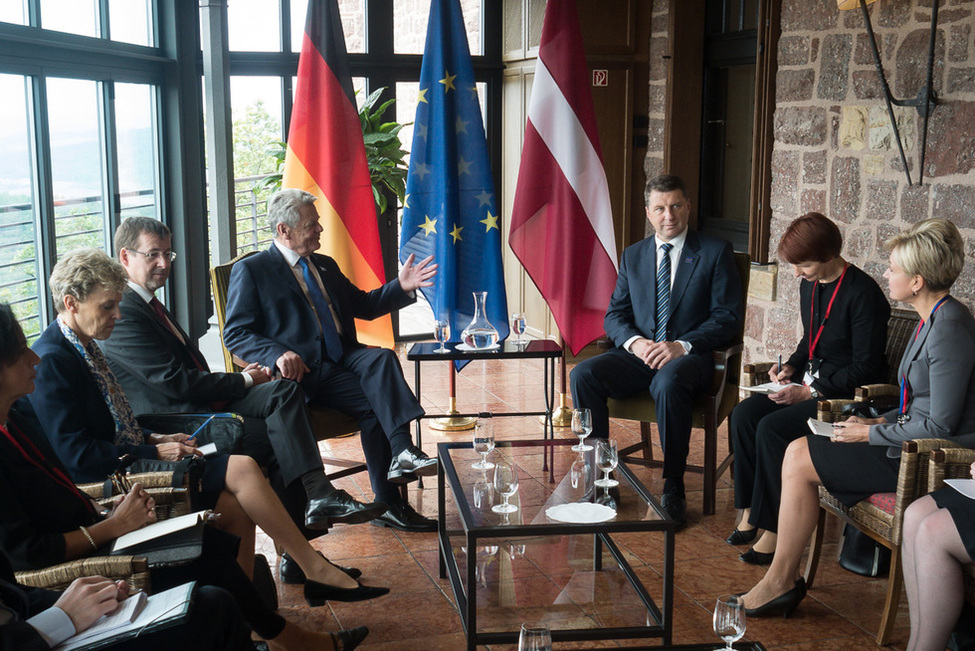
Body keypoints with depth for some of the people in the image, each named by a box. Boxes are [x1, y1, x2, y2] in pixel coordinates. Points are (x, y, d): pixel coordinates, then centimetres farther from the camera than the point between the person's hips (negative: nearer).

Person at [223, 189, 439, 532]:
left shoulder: (326, 266, 26)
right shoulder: (250, 271, 4)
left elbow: (362, 305, 31)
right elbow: (236, 334, -4)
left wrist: (401, 287, 12)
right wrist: (278, 354, -23)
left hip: (344, 358, 6)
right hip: (305, 371, -6)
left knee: (381, 358, -29)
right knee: (372, 405, -27)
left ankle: (402, 451, -39)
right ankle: (388, 503, -24)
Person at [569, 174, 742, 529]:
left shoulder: (716, 252, 3)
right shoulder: (633, 255, 16)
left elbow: (727, 317, -4)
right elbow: (614, 314, 13)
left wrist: (682, 345, -19)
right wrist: (633, 341, -11)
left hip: (688, 357, -4)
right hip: (638, 354, 4)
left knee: (668, 382, -39)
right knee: (583, 374, -23)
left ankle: (673, 490, -24)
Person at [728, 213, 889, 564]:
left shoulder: (863, 294, -18)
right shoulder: (810, 285, 8)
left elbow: (865, 368, -18)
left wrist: (810, 392, -21)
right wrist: (791, 367, 3)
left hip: (848, 394, -8)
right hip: (811, 383, 9)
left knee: (773, 428, -26)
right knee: (744, 414, -13)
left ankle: (774, 530, -16)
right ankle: (750, 512, -6)